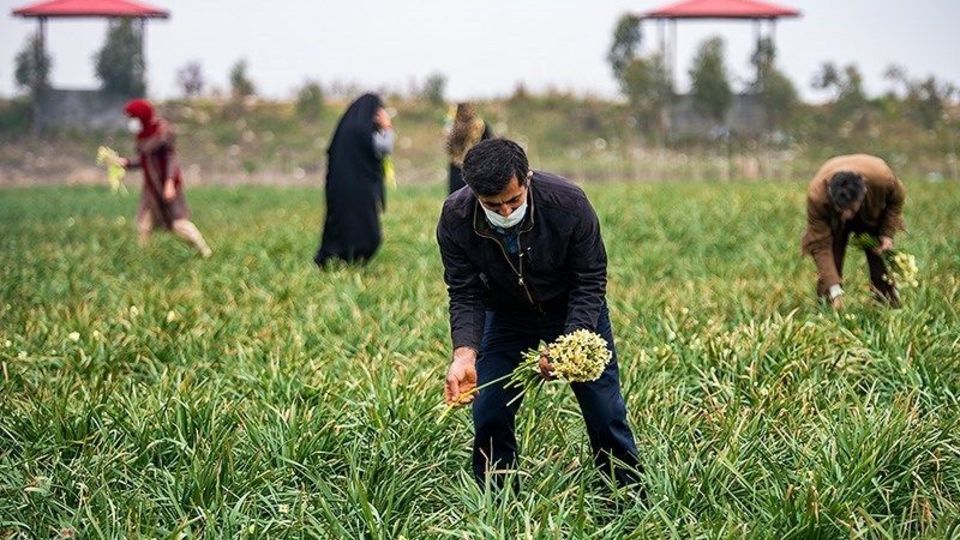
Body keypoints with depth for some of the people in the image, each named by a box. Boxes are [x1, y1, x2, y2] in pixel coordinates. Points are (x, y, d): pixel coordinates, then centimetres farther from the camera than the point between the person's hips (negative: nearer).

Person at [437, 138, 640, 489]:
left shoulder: (568, 203, -32)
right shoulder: (455, 219, -26)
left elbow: (590, 282, -23)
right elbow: (465, 295, -19)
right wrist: (465, 353, -37)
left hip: (575, 314, -1)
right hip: (507, 314, 2)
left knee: (605, 413, 0)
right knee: (489, 416, -5)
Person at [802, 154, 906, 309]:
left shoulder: (882, 178, -40)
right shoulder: (816, 195, -43)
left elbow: (897, 198, -12)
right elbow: (820, 246, -35)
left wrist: (887, 234, -18)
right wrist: (834, 289, -40)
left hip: (873, 216, 1)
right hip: (833, 223, -1)